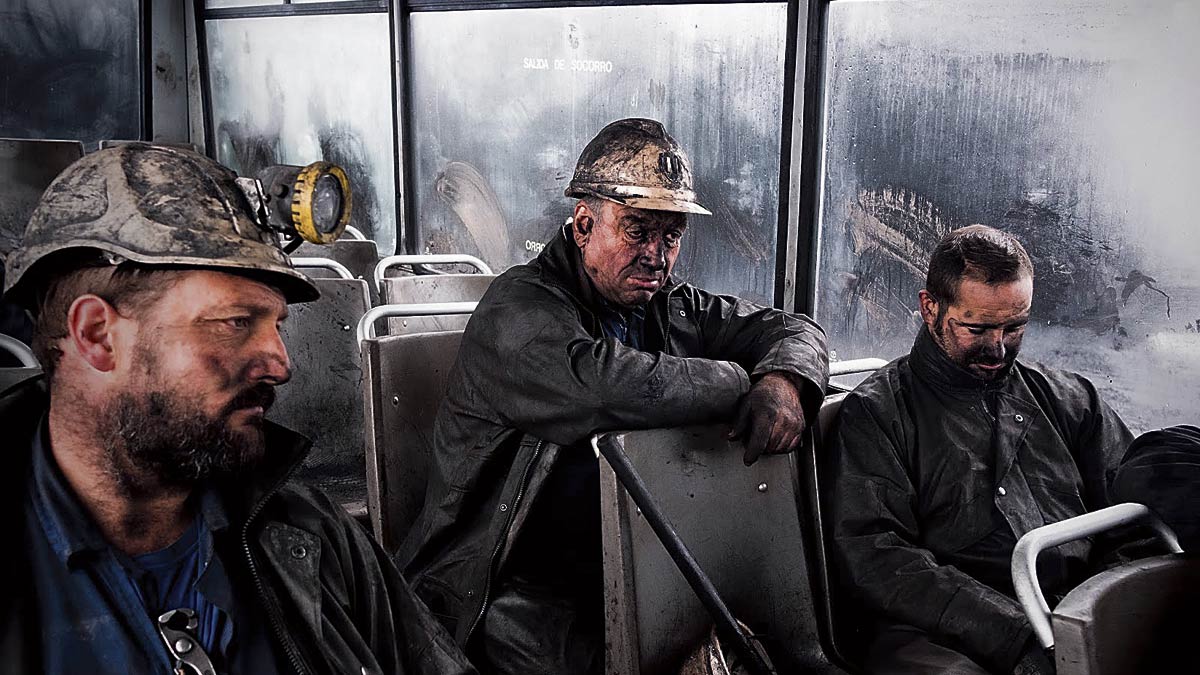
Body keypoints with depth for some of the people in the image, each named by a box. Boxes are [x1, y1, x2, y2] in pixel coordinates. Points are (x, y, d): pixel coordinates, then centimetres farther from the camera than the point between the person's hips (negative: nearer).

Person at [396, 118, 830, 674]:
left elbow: (793, 329, 15)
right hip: (522, 587, -5)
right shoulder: (518, 309, -13)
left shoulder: (673, 307, 11)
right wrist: (743, 383, -12)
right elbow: (619, 388, -30)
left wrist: (784, 381, -11)